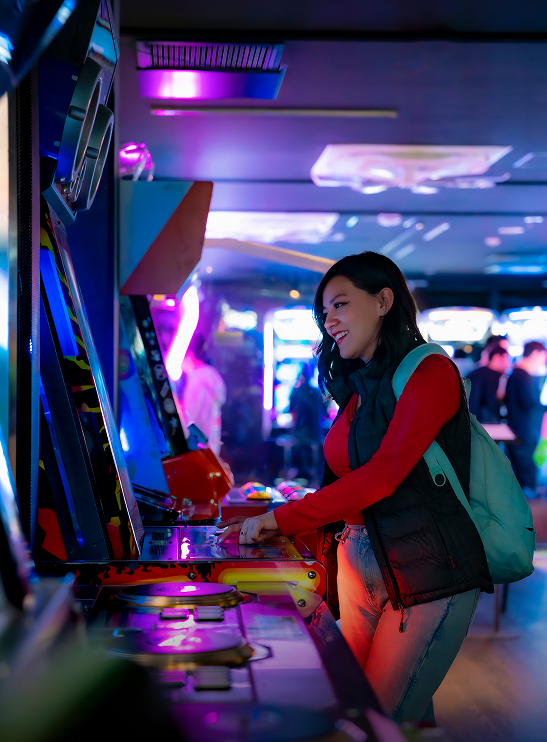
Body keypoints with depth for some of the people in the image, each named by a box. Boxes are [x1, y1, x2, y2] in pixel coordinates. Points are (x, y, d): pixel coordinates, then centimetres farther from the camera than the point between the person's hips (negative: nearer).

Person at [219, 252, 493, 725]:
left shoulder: (431, 373, -12)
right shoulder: (356, 392, 12)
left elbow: (383, 473, -21)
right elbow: (340, 485, 10)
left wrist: (281, 519, -20)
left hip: (430, 580, -7)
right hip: (359, 569, 7)